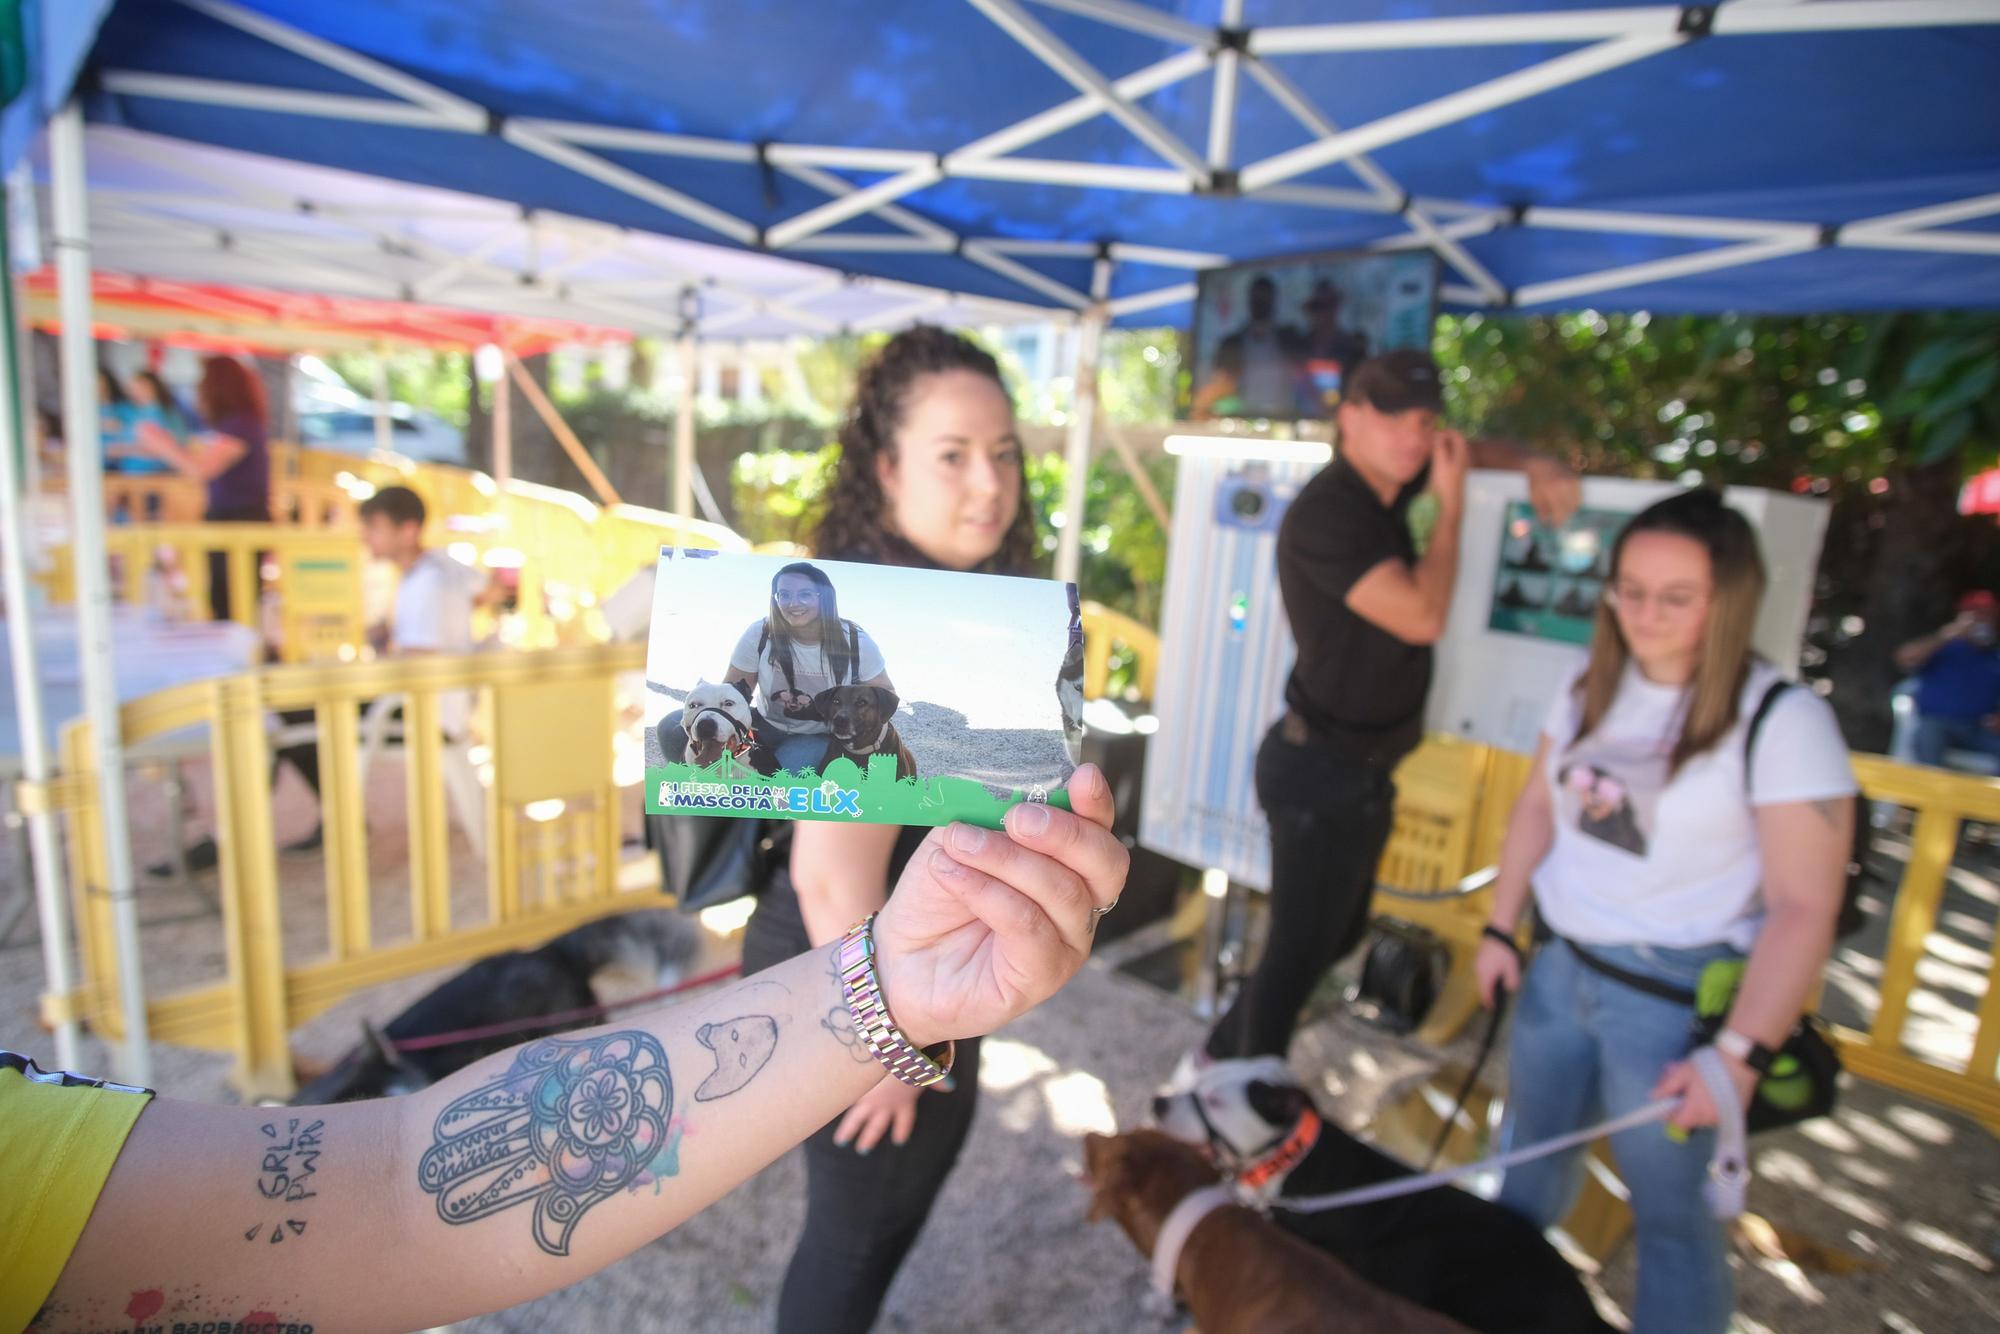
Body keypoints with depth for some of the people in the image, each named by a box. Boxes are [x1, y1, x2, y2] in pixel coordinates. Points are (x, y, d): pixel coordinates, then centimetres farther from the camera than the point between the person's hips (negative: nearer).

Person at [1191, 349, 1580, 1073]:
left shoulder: (1383, 483, 4)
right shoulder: (1326, 513, -22)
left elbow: (1467, 448, 25)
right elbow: (1422, 618, -28)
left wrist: (1533, 464, 4)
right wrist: (1451, 503, -17)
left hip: (1363, 767, 10)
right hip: (1322, 772, -10)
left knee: (1337, 935, 21)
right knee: (1299, 954, -2)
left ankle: (1218, 1060, 37)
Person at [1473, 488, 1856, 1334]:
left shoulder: (1783, 722, -18)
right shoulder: (1592, 689, 0)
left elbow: (1803, 908, -18)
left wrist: (1739, 1055, -20)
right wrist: (1501, 929, 9)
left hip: (1675, 996, -6)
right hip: (1558, 964, 6)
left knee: (1666, 1207, 8)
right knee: (1530, 1154, 23)